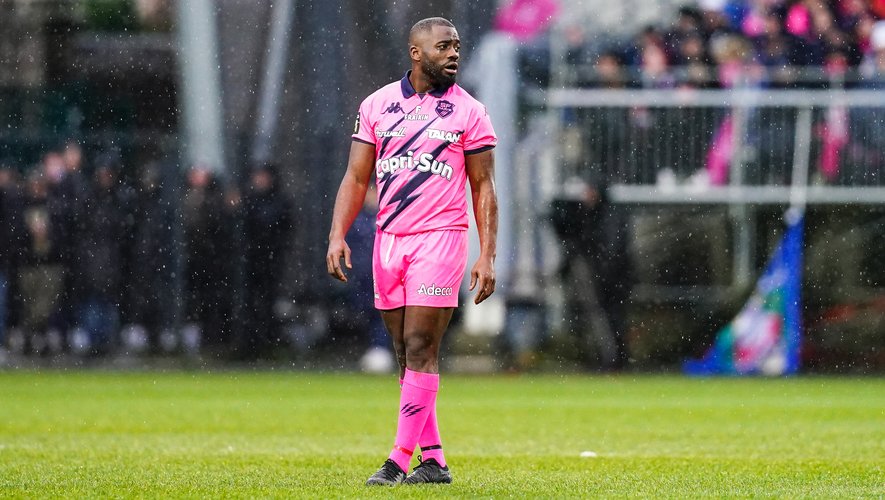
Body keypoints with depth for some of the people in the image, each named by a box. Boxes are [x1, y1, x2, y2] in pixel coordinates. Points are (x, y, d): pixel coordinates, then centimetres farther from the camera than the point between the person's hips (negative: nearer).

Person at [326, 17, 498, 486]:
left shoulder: (468, 112, 1)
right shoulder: (377, 105, 8)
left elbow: (483, 188, 2)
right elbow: (356, 177, 9)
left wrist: (487, 255, -5)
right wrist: (337, 234, -3)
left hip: (440, 237, -4)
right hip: (388, 239, 4)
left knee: (420, 348, -11)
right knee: (407, 354, 5)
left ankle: (400, 460, -11)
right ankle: (433, 460, 11)